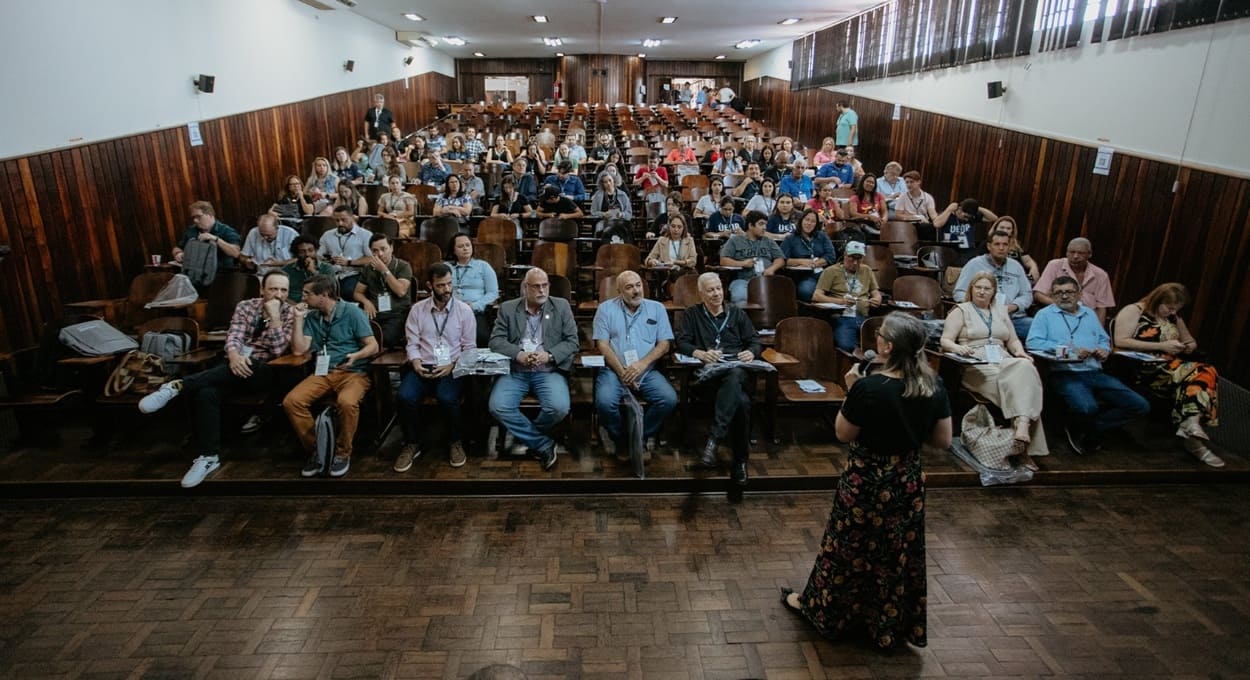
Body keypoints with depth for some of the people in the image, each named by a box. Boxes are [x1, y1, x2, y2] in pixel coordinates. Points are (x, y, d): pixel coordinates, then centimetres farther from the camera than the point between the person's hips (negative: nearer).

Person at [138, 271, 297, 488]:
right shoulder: (245, 306, 11)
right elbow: (234, 337, -3)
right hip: (238, 366, 3)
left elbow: (278, 350, -10)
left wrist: (274, 316, -18)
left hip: (263, 371, -2)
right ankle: (209, 456, -25)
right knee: (206, 392, -30)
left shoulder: (290, 313, 1)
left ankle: (178, 386, -34)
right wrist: (234, 355, -26)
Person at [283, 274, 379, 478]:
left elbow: (373, 346, -6)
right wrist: (298, 318, 2)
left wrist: (355, 356, -25)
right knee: (291, 401, -22)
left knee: (347, 402, -37)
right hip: (322, 372, 5)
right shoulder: (311, 317, 13)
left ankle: (343, 453, -13)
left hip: (353, 372, -5)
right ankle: (315, 449, -5)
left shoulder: (352, 312, -2)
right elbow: (298, 350, 5)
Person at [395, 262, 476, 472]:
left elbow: (469, 348, 2)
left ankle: (456, 441, -5)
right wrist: (416, 363, -11)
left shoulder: (464, 310, 3)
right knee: (404, 397, -27)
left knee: (447, 398, -33)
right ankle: (412, 443, -2)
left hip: (452, 368, -2)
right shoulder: (417, 309, 9)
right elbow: (412, 344, 8)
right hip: (424, 367, 2)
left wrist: (452, 366, -12)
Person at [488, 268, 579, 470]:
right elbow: (496, 340, 2)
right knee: (498, 407, -25)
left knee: (559, 407, -29)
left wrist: (549, 355, -15)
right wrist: (518, 354, -17)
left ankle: (527, 437, 3)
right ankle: (544, 444, -9)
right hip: (514, 370, 1)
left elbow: (572, 341, 3)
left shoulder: (562, 306, 7)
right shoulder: (507, 308, 9)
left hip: (549, 370, -1)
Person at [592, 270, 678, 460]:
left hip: (647, 371, 2)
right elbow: (602, 344, -1)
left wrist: (642, 364, -12)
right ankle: (617, 436, 3)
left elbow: (664, 344, 5)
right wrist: (622, 371, -12)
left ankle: (643, 436, 1)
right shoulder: (606, 309, 7)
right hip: (613, 370, -1)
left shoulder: (656, 308, 12)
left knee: (669, 399, -24)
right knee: (604, 402, -30)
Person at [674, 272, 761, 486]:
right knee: (741, 401, -37)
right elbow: (681, 343, 10)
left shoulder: (737, 314, 29)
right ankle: (740, 461, -33)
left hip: (739, 371, 1)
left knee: (734, 377, -42)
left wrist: (751, 352, -3)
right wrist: (701, 353, -12)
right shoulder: (692, 314, 23)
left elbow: (755, 340, 22)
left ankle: (714, 439, -48)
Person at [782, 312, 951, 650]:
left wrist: (851, 391, -7)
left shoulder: (869, 387, -26)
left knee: (851, 551, 15)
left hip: (867, 483, -5)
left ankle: (818, 606, 37)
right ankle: (891, 626, 38)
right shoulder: (934, 386, -10)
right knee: (901, 554, 20)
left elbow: (843, 434, -13)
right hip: (910, 482, 5)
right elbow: (943, 441, -1)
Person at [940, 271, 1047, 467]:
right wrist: (958, 348, -22)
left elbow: (1013, 340, 26)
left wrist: (1020, 352, 3)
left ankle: (1023, 425, -45)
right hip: (976, 366, -4)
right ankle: (1023, 444, -36)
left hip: (1004, 361, 4)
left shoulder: (1000, 310, 27)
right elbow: (945, 341, 0)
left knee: (1025, 368, -32)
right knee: (1012, 381, -33)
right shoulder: (961, 310, 11)